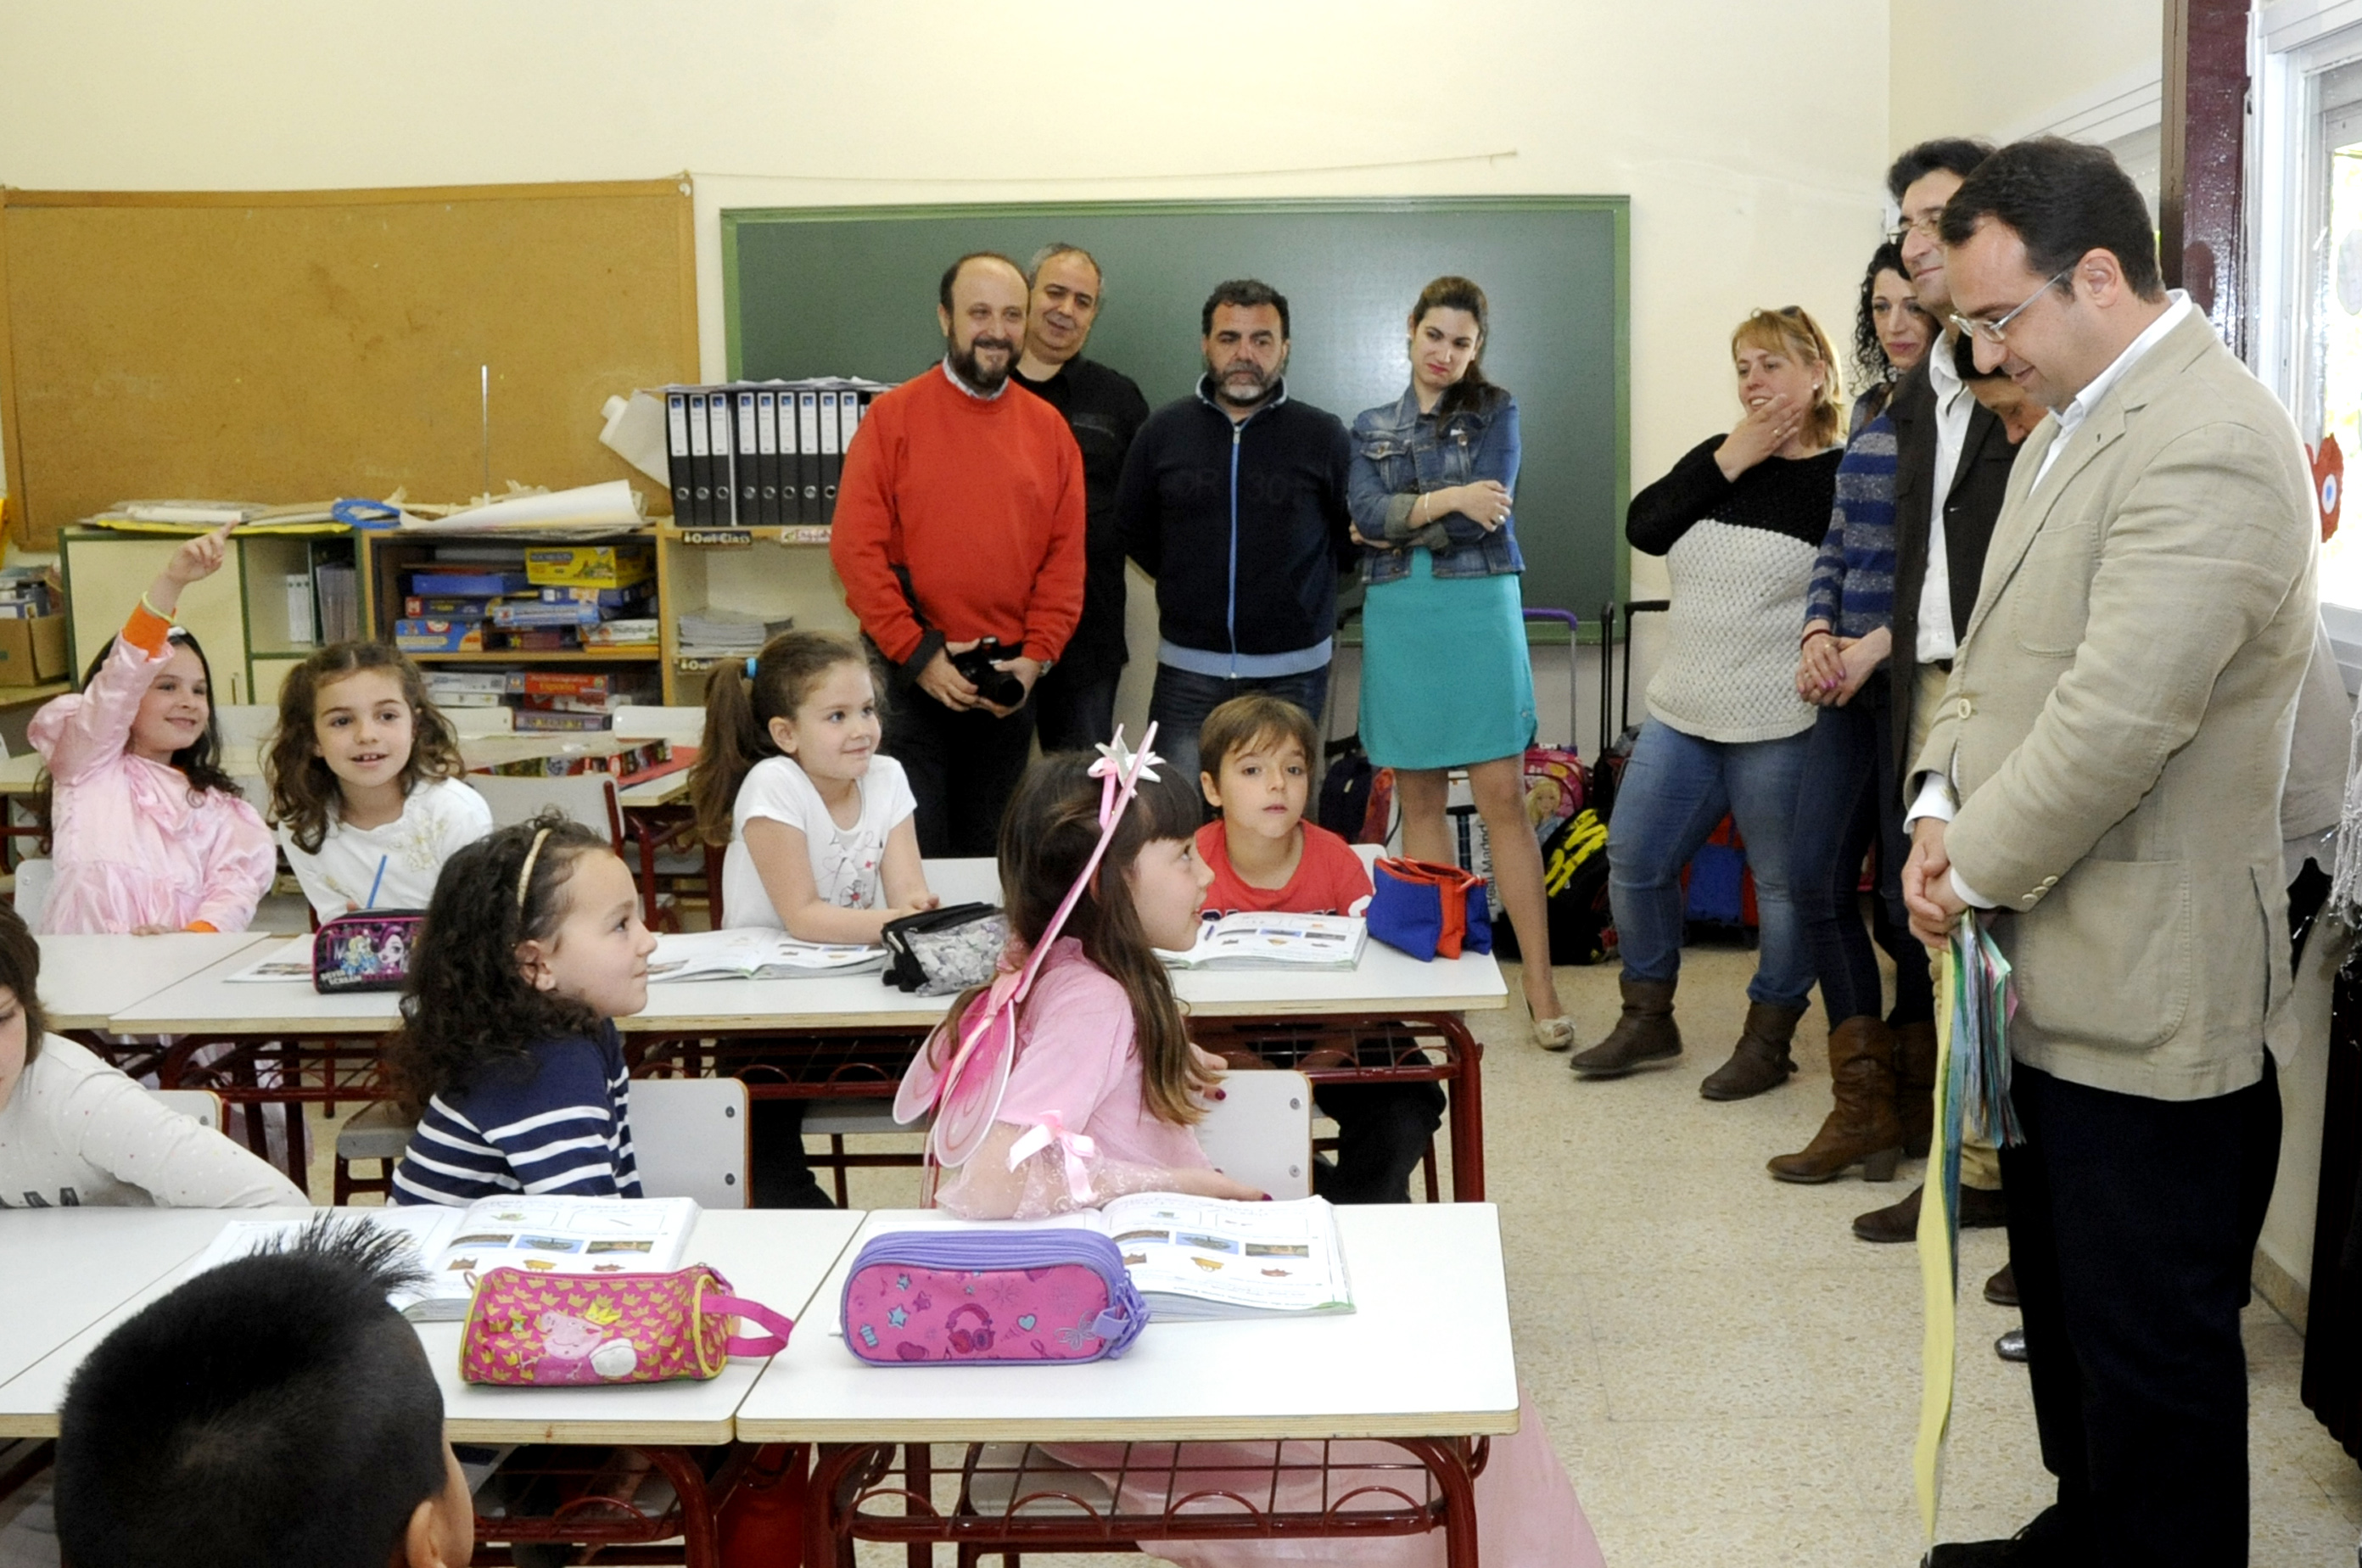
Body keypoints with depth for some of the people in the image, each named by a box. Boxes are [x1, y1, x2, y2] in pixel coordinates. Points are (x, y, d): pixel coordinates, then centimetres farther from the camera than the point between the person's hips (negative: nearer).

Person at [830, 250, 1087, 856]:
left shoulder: (1048, 426, 7)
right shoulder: (893, 415, -3)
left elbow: (1066, 555, 6)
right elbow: (856, 548, -8)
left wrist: (1037, 656, -4)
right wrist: (915, 653, -12)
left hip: (1009, 680, 3)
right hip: (913, 674, -3)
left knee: (985, 850, 13)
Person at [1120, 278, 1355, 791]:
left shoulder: (1323, 435, -1)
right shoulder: (1163, 431, 3)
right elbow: (1134, 530, 16)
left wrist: (1301, 582, 5)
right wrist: (1191, 581, 10)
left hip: (1292, 671, -1)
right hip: (1187, 670, 1)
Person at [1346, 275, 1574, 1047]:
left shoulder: (1495, 411, 5)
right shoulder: (1371, 427, 13)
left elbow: (1488, 515, -9)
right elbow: (1367, 513, -5)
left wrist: (1396, 523, -4)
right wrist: (1448, 500, -17)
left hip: (1478, 612, -3)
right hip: (1398, 618, 3)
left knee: (1502, 796, -7)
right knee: (1419, 799, 6)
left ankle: (1540, 984, -5)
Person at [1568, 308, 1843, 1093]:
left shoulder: (1842, 480, -8)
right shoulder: (1717, 458, 12)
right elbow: (1643, 527, -2)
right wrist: (1729, 462, -7)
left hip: (1780, 725, -7)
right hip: (1682, 711, 7)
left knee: (1783, 881, 5)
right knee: (1634, 861, 10)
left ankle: (1768, 1039, 20)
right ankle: (1646, 1021, 27)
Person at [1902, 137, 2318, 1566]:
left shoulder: (2208, 448, -21)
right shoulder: (2080, 418, 11)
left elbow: (2116, 719, -25)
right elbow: (1998, 644, 16)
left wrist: (1975, 870, -12)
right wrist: (1943, 805, 1)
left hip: (2147, 995, -10)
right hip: (2060, 968, 10)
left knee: (2150, 1340, 4)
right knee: (2066, 1297, 24)